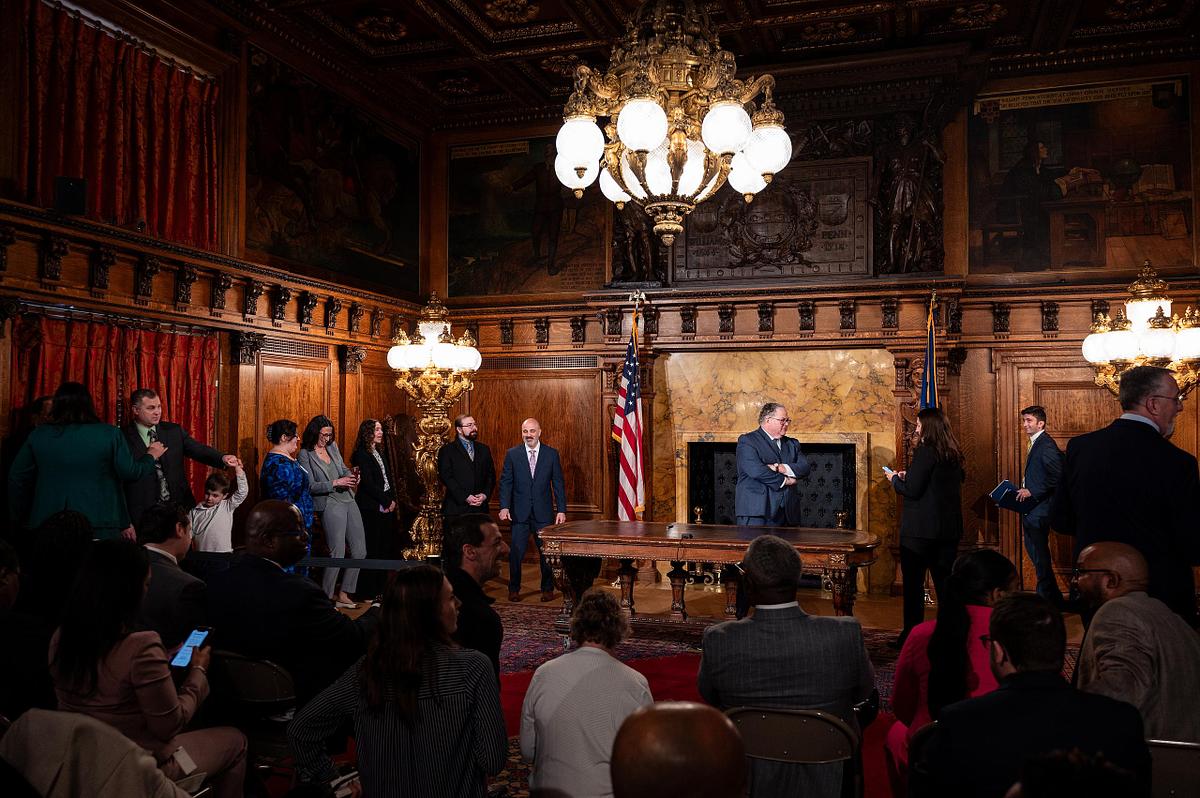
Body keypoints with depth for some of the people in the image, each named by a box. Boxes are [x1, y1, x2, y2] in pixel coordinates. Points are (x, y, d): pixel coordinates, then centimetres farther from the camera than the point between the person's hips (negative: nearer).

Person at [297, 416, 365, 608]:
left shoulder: (332, 446, 11)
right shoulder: (305, 455, -7)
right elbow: (311, 486, -10)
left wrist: (350, 476, 0)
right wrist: (335, 483, -17)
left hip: (349, 501, 7)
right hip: (330, 505, -7)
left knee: (360, 551, 7)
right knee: (337, 553, -9)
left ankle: (343, 594, 17)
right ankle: (325, 597, 7)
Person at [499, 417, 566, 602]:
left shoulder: (552, 454, 2)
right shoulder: (512, 454, 2)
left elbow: (558, 483, 2)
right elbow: (505, 482, 1)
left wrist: (561, 510, -3)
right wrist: (504, 507, -10)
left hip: (543, 512, 0)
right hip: (519, 512, 0)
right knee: (516, 552, 3)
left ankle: (547, 589, 22)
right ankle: (514, 589, 18)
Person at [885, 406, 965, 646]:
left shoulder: (925, 451, -16)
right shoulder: (953, 453, 8)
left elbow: (912, 490, -19)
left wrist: (895, 479, 1)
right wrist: (909, 477, 17)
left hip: (920, 528, -7)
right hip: (949, 527, 7)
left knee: (913, 582, 3)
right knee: (945, 581, 13)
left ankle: (912, 633, 8)